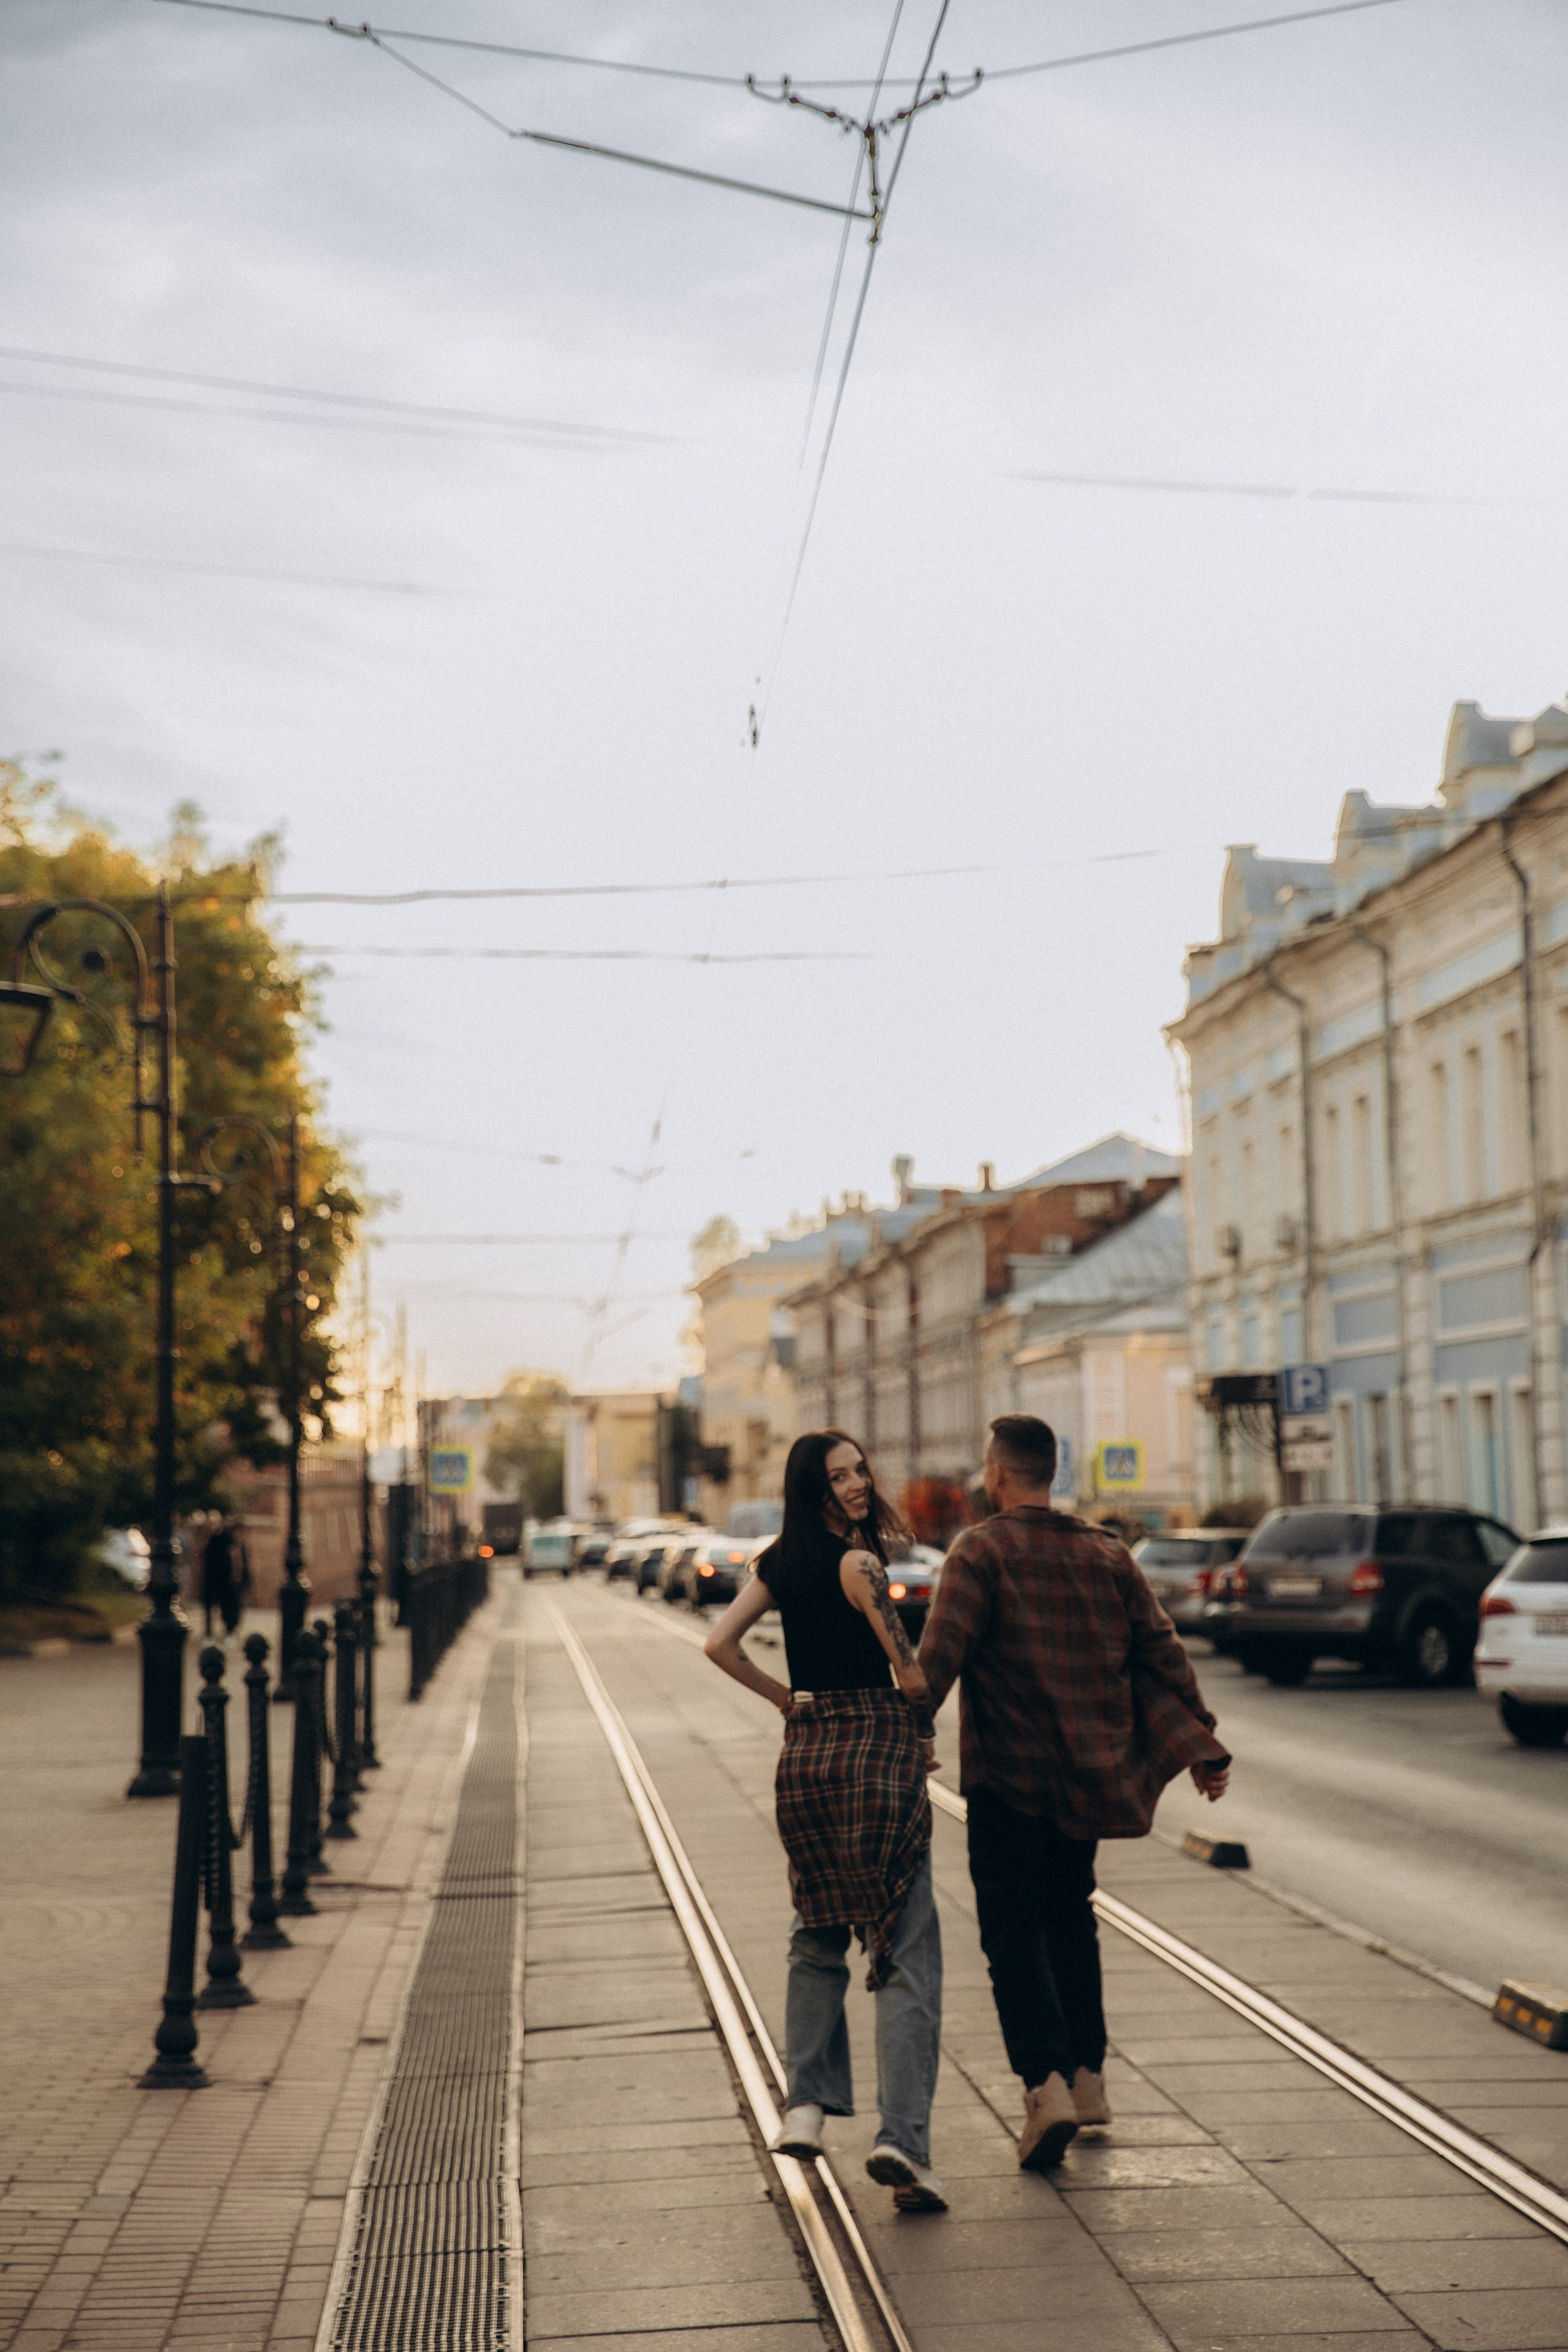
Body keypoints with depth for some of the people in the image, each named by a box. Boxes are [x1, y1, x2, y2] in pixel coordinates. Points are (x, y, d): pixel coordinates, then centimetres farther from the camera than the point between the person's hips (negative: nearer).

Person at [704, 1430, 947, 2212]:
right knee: (907, 1955, -4)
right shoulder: (857, 1563, -13)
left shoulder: (780, 1562, 7)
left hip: (806, 1753, 7)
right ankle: (900, 2138, -13)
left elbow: (720, 1645, 8)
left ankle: (806, 2103, 20)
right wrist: (920, 1732, 1)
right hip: (878, 1750, -7)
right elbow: (910, 1672, -17)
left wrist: (788, 1701, 12)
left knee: (818, 1937, 24)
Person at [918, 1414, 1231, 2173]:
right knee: (1069, 1916, 20)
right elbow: (1160, 1651, 8)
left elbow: (941, 1651, -19)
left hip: (1008, 1776, -5)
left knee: (1013, 1929, -3)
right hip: (1086, 1771, 5)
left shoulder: (981, 1550, -7)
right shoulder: (1107, 1554, 9)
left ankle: (1046, 2084, -18)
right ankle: (1086, 2075, 20)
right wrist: (1200, 1746, 12)